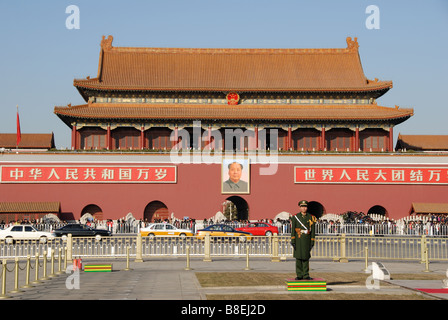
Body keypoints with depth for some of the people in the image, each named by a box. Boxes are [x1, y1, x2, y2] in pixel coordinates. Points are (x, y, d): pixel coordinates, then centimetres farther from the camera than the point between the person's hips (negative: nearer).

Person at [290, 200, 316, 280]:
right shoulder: (295, 217, 2)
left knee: (306, 258, 1)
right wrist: (292, 240, -8)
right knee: (298, 257, 0)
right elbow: (293, 230, -1)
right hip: (298, 240, 0)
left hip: (307, 240, 0)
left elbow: (313, 230, 4)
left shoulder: (311, 217, 3)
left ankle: (306, 275, 5)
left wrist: (312, 242, -1)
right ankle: (299, 275, 5)